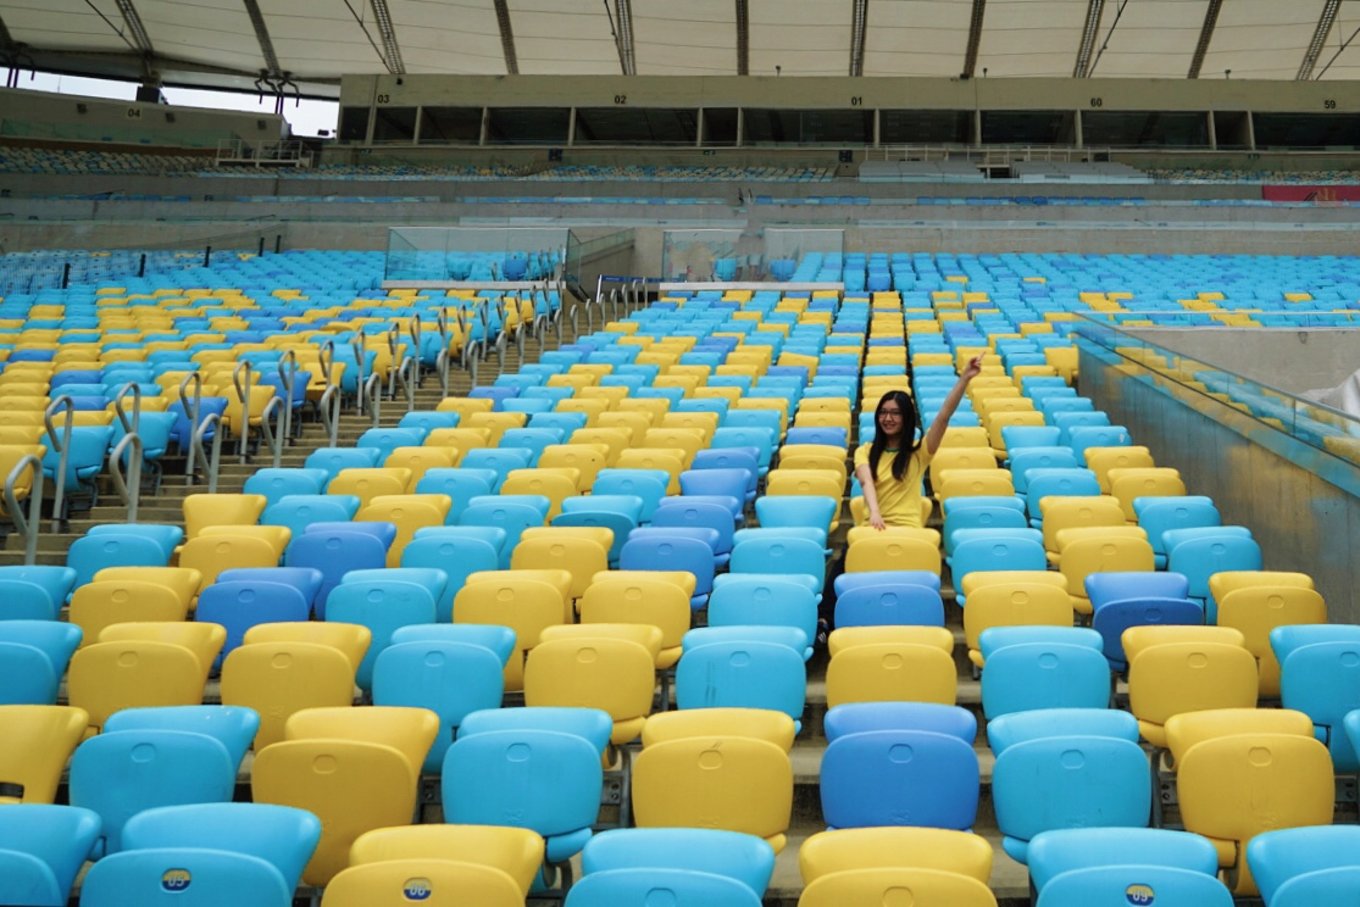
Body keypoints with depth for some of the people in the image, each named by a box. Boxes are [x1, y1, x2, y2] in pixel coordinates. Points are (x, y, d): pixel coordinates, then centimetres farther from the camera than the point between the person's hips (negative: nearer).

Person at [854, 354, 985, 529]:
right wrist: (874, 512, -28)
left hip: (909, 528, 0)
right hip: (875, 526, 0)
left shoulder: (918, 452, 8)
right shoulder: (865, 451, 10)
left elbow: (943, 416, -2)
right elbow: (866, 481, -8)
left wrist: (964, 378, -11)